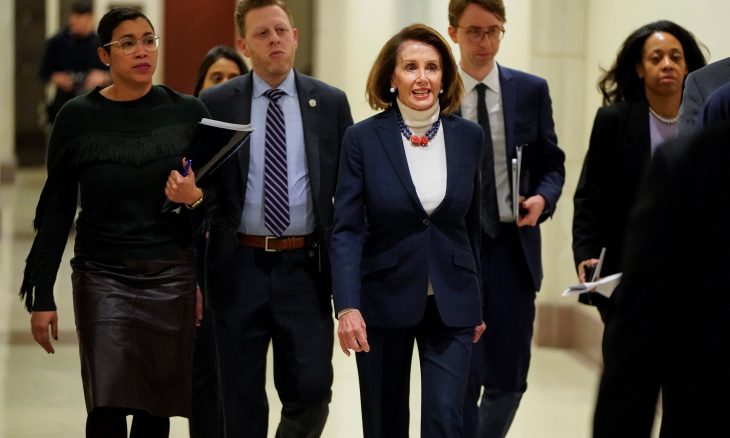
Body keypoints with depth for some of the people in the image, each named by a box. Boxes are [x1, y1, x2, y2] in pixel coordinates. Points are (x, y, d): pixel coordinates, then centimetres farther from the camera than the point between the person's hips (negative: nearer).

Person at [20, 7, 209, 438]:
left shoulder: (188, 112, 2)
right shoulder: (77, 118, -1)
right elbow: (56, 210, 2)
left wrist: (196, 197, -13)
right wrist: (42, 296, 0)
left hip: (172, 276, 1)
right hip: (103, 276, -1)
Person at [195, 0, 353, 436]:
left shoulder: (331, 102, 4)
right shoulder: (216, 103, 2)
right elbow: (204, 185, 5)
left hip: (305, 267, 0)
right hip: (239, 266, 0)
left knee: (311, 388, -5)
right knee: (241, 399, 7)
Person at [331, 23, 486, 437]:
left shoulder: (468, 136, 2)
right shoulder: (363, 138, -6)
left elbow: (472, 224, 9)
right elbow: (347, 229, -9)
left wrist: (477, 304, 12)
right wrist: (348, 307, -21)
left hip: (452, 304, 1)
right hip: (384, 301, -1)